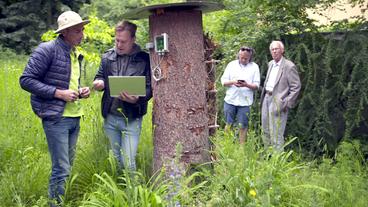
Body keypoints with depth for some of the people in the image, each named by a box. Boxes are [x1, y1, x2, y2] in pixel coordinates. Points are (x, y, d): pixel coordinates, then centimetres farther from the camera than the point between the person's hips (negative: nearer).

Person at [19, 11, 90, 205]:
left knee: (68, 167, 14)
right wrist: (58, 93, -17)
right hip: (56, 118, -7)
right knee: (61, 169, -6)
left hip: (75, 117, 8)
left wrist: (80, 90, 4)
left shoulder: (76, 54, 14)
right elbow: (26, 80, -12)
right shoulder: (47, 50, -10)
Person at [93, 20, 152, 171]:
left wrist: (137, 98, -28)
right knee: (115, 160, 17)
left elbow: (149, 88, -8)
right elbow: (100, 76, 15)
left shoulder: (144, 59, -8)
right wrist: (99, 82, -10)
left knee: (128, 163, -2)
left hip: (131, 119, -4)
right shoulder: (107, 57, 4)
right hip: (110, 117, 4)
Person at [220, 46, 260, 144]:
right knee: (229, 124, 9)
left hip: (245, 102, -1)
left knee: (242, 126, 2)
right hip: (230, 100, 1)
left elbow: (256, 85, -1)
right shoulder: (231, 64, 5)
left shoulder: (254, 67, 2)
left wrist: (246, 85, -21)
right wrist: (232, 82, -17)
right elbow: (223, 81, 3)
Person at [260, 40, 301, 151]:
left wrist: (287, 103, -16)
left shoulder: (289, 66, -11)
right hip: (266, 99, 8)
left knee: (276, 134, -6)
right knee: (266, 131, 15)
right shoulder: (270, 64, 13)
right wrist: (263, 96, 14)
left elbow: (296, 87, -12)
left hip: (277, 102, -8)